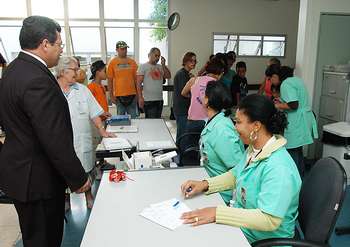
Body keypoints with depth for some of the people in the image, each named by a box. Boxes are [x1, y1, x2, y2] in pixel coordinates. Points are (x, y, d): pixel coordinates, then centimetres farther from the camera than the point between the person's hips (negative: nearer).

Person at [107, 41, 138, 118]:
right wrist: (111, 95, -3)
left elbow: (136, 78, 10)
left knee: (133, 118, 7)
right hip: (119, 95, -2)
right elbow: (110, 80, 1)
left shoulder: (132, 62, 7)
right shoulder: (112, 63, 0)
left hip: (132, 94, 2)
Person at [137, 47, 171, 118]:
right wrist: (140, 97, -15)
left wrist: (163, 65, -1)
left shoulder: (160, 67, 15)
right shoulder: (143, 66, -1)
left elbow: (168, 76, 3)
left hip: (159, 99, 6)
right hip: (148, 100, -6)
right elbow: (139, 83, -7)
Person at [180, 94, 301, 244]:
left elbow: (269, 220, -33)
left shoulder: (278, 169, -30)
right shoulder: (253, 149, -1)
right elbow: (235, 175, 13)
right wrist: (205, 184, -3)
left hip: (262, 240, -7)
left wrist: (217, 213, -33)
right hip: (240, 225, 7)